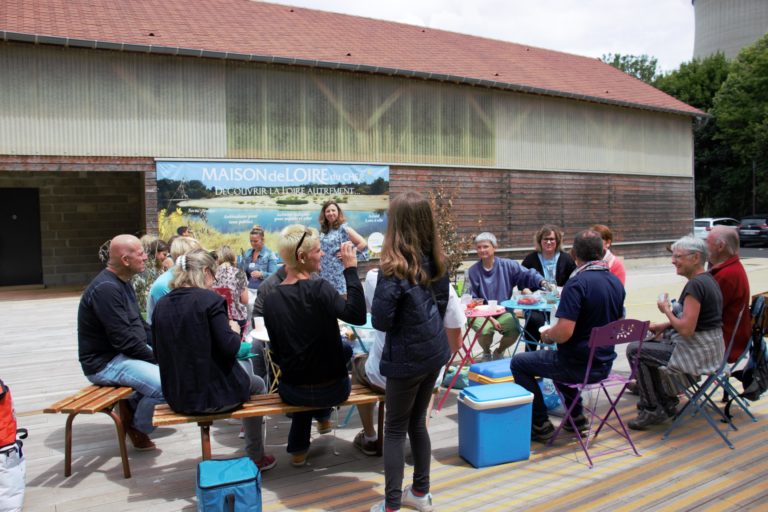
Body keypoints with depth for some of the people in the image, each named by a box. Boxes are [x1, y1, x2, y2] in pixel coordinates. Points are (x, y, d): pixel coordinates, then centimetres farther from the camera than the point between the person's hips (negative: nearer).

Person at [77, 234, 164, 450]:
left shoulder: (121, 282, 9)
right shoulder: (106, 289, -23)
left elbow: (138, 324, 15)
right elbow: (125, 340, -26)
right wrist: (158, 357, -16)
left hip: (126, 352, 10)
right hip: (105, 362, -10)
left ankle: (135, 407, 14)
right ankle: (137, 424, 2)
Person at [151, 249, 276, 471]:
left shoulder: (161, 305, 1)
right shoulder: (210, 299, -16)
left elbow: (160, 355, 9)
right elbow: (229, 347, -20)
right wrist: (235, 332, 2)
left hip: (177, 398, 6)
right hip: (214, 394, -6)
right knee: (258, 385, 27)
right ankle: (256, 458, 33)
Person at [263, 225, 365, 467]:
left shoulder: (271, 299, -6)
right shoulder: (319, 289, -21)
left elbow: (277, 353, 3)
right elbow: (357, 316, -34)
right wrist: (351, 269, -29)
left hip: (291, 392, 3)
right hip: (332, 390, -3)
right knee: (345, 350, 29)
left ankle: (298, 450, 42)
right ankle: (323, 417, 51)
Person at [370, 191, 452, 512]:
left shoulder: (394, 268, -22)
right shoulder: (436, 262, 0)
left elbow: (380, 321, -19)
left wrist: (378, 309, 0)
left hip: (406, 358, -7)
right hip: (433, 351, 7)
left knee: (395, 431, 8)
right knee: (417, 422, 21)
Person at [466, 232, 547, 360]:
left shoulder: (507, 265, 2)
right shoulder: (473, 271, -3)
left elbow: (527, 274, -7)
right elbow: (473, 300, -4)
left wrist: (542, 282, -29)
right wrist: (490, 318, -14)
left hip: (504, 312, 2)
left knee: (515, 329, -28)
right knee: (485, 330, -33)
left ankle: (499, 352, 8)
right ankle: (486, 353, 6)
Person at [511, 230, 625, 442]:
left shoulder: (577, 283, -24)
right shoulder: (616, 282, 2)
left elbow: (564, 333, -30)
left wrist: (547, 335, -6)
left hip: (579, 365, -8)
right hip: (604, 363, 8)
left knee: (519, 363, 9)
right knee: (557, 359, 35)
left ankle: (541, 425, 9)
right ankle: (576, 416, 32)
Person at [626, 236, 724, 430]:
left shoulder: (695, 285, -22)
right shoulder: (707, 280, 10)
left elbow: (686, 329, -26)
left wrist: (666, 310, -10)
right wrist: (663, 326, 9)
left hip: (697, 353, -10)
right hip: (708, 347, 10)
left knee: (635, 350, -7)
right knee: (647, 344, 21)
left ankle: (653, 410, 4)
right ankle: (667, 403, 26)